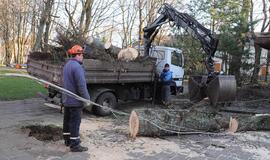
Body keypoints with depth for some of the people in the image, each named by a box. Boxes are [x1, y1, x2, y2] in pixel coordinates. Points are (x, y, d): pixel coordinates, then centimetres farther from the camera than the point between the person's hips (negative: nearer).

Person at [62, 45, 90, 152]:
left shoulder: (67, 65, 12)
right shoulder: (77, 67, -20)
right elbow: (81, 85, -24)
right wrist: (87, 99, -16)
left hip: (66, 99, 10)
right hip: (75, 100, -10)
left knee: (67, 120, 17)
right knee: (75, 122, -3)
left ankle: (67, 140, 31)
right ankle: (74, 145, 3)